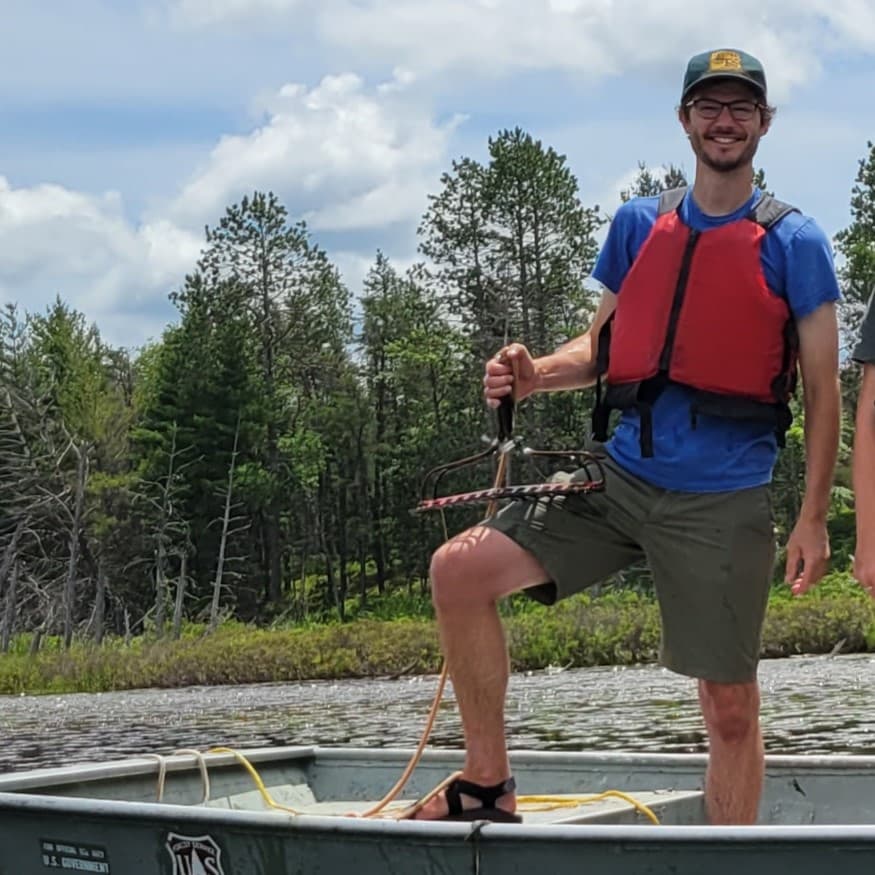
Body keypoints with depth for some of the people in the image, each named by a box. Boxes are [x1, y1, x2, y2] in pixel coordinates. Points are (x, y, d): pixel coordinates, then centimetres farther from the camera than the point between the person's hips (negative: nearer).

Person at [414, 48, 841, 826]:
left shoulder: (794, 243, -1)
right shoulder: (638, 226, 11)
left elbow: (822, 390, -3)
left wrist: (813, 521, -10)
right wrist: (535, 375, -6)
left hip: (723, 500, -4)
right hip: (622, 476, 4)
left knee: (730, 704, 2)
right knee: (458, 569, -10)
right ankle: (489, 785, 0)